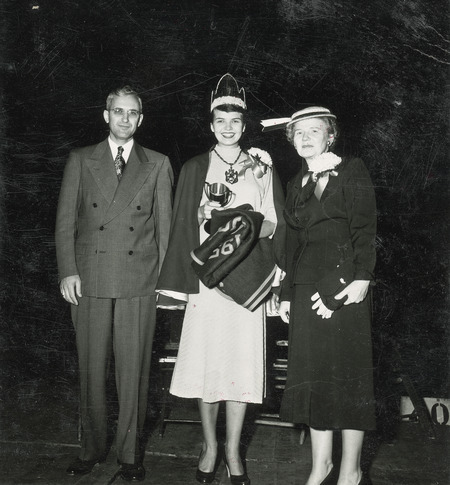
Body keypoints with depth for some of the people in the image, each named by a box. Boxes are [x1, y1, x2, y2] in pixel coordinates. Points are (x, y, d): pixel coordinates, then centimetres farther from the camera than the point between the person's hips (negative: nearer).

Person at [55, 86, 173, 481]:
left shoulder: (158, 164, 10)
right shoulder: (80, 160, 11)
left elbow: (165, 224, 8)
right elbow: (65, 220, 7)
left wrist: (166, 278, 2)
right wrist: (67, 270, -3)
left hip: (139, 281, -1)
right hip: (89, 280, 1)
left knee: (134, 370, 3)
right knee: (91, 369, 7)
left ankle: (130, 452, 18)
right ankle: (92, 447, 24)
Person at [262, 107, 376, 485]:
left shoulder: (352, 171, 2)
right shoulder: (297, 185, 17)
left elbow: (365, 229, -6)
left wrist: (362, 278, -16)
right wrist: (287, 294, 12)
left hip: (344, 281, -5)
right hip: (307, 286, 5)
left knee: (347, 371, 0)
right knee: (312, 374, 6)